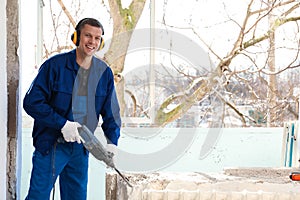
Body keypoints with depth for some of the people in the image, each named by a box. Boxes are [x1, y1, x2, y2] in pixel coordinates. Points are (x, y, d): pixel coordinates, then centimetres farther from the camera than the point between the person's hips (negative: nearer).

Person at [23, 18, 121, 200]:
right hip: (50, 146, -5)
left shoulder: (105, 72, 4)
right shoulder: (55, 65, -11)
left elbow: (111, 113, 10)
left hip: (81, 149, 5)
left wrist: (112, 142, -5)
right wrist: (63, 124, -20)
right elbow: (32, 102, -14)